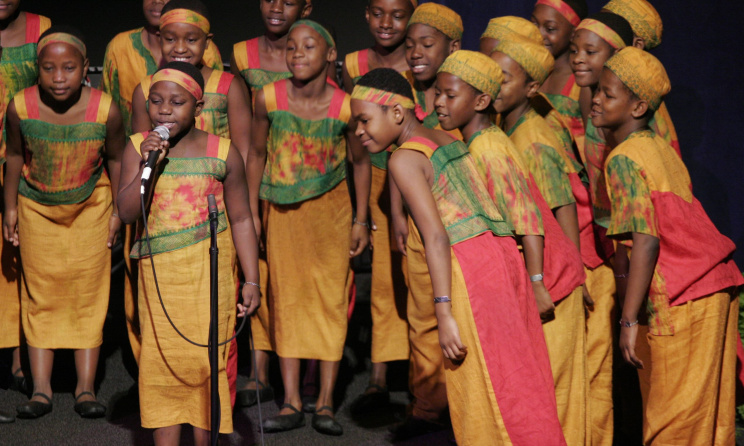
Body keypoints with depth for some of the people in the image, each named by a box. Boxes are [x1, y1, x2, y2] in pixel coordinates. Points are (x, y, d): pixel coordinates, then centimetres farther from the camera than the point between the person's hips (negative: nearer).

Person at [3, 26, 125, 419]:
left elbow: (116, 159, -6)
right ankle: (41, 388, 6)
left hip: (90, 207, -1)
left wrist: (118, 211, -1)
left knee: (88, 293, 0)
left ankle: (86, 388, 6)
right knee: (40, 294, 3)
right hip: (36, 208, 1)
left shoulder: (105, 110, -25)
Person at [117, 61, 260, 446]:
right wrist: (147, 164, -19)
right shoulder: (138, 148, 1)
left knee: (205, 356, 0)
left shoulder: (222, 153, -2)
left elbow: (241, 219, 3)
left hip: (208, 271, -1)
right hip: (157, 270, 1)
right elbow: (126, 212, -7)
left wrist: (251, 281, 0)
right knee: (159, 360, 3)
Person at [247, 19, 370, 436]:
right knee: (286, 299, 4)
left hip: (331, 207, -1)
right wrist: (251, 214, 2)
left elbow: (360, 161, -1)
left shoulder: (345, 107, -15)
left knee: (331, 299, 1)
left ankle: (326, 402, 9)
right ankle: (292, 403, 10)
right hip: (283, 210, 1)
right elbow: (257, 155, 1)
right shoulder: (269, 99, -12)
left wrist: (361, 221, 0)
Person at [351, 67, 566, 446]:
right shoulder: (450, 142, 19)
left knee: (483, 393, -1)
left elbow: (437, 237, -13)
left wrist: (444, 312, -16)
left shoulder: (404, 159, -4)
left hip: (469, 261, -8)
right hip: (503, 254, 8)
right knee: (518, 381, 12)